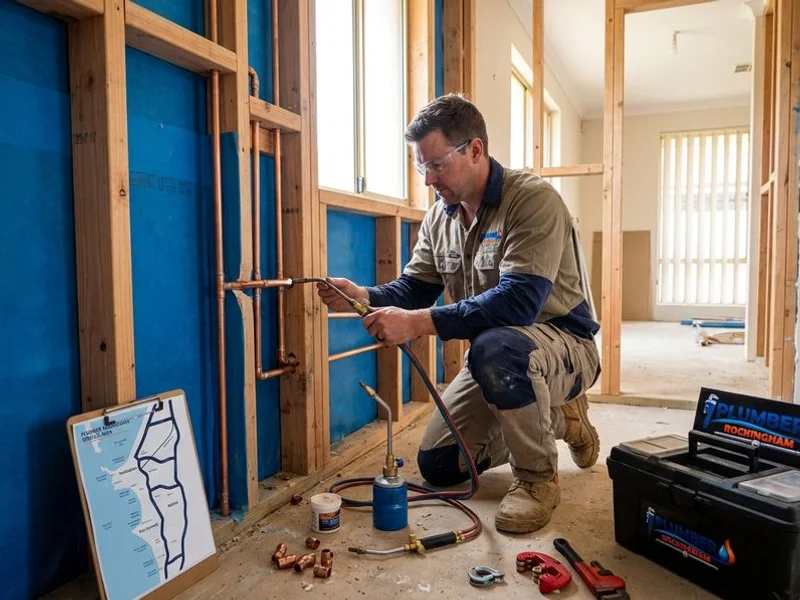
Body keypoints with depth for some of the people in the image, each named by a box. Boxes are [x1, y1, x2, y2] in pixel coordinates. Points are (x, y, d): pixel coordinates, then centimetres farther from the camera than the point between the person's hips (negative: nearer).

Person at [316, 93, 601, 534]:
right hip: (495, 352, 8)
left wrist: (419, 323, -40)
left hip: (563, 346, -7)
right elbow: (414, 289, 2)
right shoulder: (439, 217, 2)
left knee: (495, 346, -41)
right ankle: (554, 420, 23)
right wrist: (363, 296, -19)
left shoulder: (533, 199, -22)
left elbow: (519, 302, -35)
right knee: (438, 466, 6)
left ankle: (537, 477, -13)